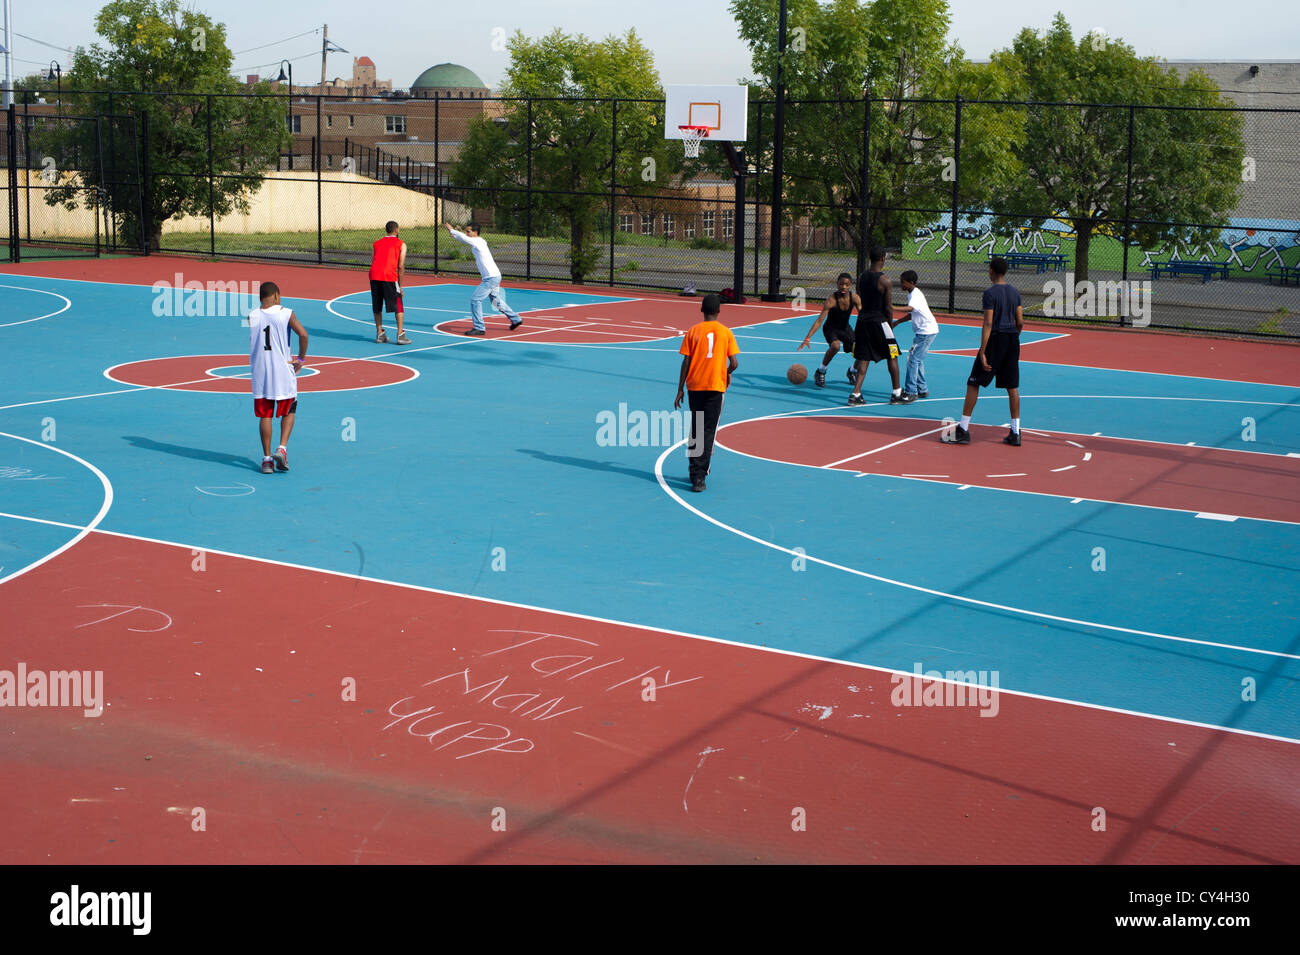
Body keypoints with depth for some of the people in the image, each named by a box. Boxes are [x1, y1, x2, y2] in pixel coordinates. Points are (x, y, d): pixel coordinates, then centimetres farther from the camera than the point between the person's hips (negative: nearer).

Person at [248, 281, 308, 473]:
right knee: (289, 412, 15)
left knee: (264, 416, 8)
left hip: (259, 372, 2)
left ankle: (267, 458, 8)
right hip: (283, 371, -2)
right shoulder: (286, 313, -5)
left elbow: (252, 342, 6)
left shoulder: (252, 316, 2)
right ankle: (282, 448, -3)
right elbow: (303, 334, -16)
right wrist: (301, 358, -6)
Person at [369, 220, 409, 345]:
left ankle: (379, 334, 17)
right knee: (398, 306, 4)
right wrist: (400, 286, 8)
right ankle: (400, 335, -2)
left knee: (377, 307, 15)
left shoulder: (376, 243, 25)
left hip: (374, 275, 4)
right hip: (389, 276, -4)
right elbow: (401, 266, 4)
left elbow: (373, 262, 19)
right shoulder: (401, 244, 12)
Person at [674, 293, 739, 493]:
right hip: (716, 386, -1)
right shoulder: (726, 332, 0)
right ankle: (699, 476, -8)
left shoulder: (692, 331, 1)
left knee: (696, 430, 13)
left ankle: (696, 470, 17)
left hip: (695, 386, 1)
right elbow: (734, 364, -3)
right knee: (708, 432, -1)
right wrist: (727, 374, 19)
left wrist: (680, 390, 4)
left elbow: (686, 363, -1)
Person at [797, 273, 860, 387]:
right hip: (830, 328, -5)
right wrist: (807, 338, -40)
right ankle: (820, 373, -13)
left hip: (845, 328, 5)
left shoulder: (854, 297, -18)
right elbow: (819, 321, -32)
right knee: (835, 346, -34)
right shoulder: (832, 300, -29)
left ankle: (852, 372, 31)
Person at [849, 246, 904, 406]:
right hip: (879, 320, -5)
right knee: (892, 358, 9)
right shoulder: (884, 280, -13)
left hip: (862, 320, 5)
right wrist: (891, 325, 4)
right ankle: (897, 394, 14)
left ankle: (855, 394, -2)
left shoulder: (861, 277, 4)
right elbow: (888, 307, -9)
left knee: (863, 360, 8)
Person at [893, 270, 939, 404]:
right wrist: (897, 322, 13)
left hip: (926, 331, -11)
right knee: (918, 360, 16)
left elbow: (910, 308, -40)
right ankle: (922, 390, 24)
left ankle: (911, 392, -14)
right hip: (924, 331, 11)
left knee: (913, 359, -13)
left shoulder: (916, 295, -19)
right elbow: (911, 314, 22)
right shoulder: (912, 293, 13)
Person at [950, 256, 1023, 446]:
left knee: (973, 383, 2)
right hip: (1013, 340, 6)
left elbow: (988, 324, -15)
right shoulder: (1015, 292, 8)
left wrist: (982, 352, -16)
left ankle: (963, 430, 1)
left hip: (995, 339, -6)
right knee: (1012, 387, 9)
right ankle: (1015, 433, 8)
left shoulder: (990, 293, -11)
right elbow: (1020, 322, 9)